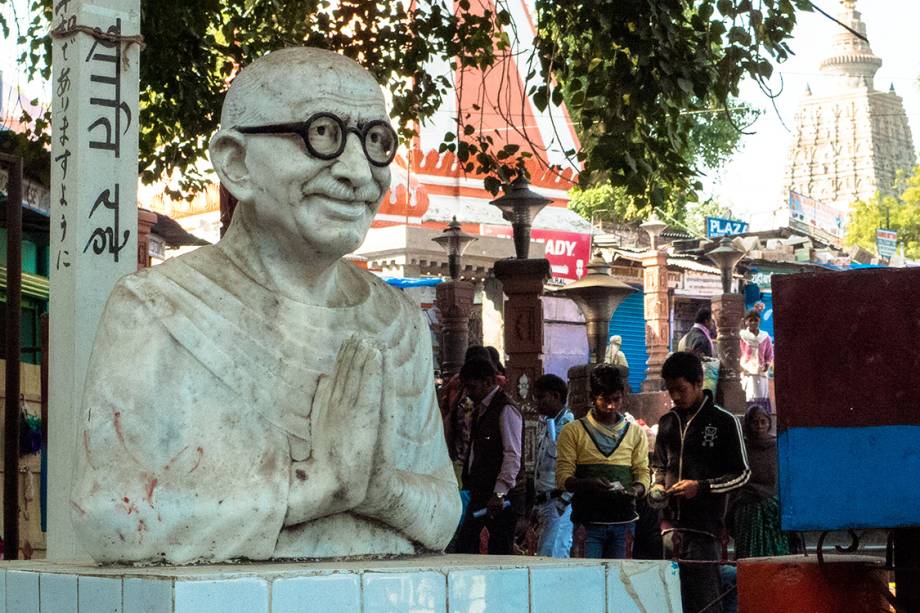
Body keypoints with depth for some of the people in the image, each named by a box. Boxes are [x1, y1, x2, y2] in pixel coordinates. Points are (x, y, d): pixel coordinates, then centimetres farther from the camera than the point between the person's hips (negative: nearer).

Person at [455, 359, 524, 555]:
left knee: (500, 551, -6)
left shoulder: (506, 410, -11)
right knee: (464, 545, 4)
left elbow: (513, 456, -18)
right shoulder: (480, 410, 18)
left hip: (501, 497, -9)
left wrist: (499, 494, -24)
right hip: (480, 493, 9)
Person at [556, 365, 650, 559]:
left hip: (624, 520, 3)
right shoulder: (573, 432, 6)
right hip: (588, 520, -2)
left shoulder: (635, 433, 15)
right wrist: (588, 484, -22)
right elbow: (563, 477, -1)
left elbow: (643, 472, 9)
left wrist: (635, 490, -15)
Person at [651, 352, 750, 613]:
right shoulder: (667, 422, 15)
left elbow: (742, 474, 1)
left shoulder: (724, 421, 0)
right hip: (672, 525, 5)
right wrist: (657, 488, 5)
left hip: (704, 525, -5)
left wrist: (701, 487, -12)